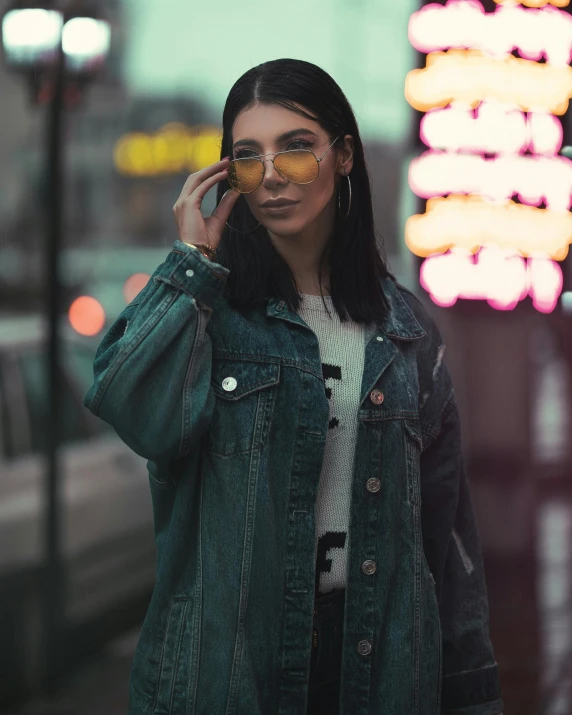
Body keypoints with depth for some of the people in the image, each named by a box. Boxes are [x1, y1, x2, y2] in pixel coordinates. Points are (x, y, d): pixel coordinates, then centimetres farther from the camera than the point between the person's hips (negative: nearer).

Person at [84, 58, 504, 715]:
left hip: (379, 658, 3)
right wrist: (193, 262, -13)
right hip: (226, 655, -2)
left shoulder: (405, 328, 6)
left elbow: (444, 517, 8)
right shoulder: (204, 303, -2)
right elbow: (142, 415, -23)